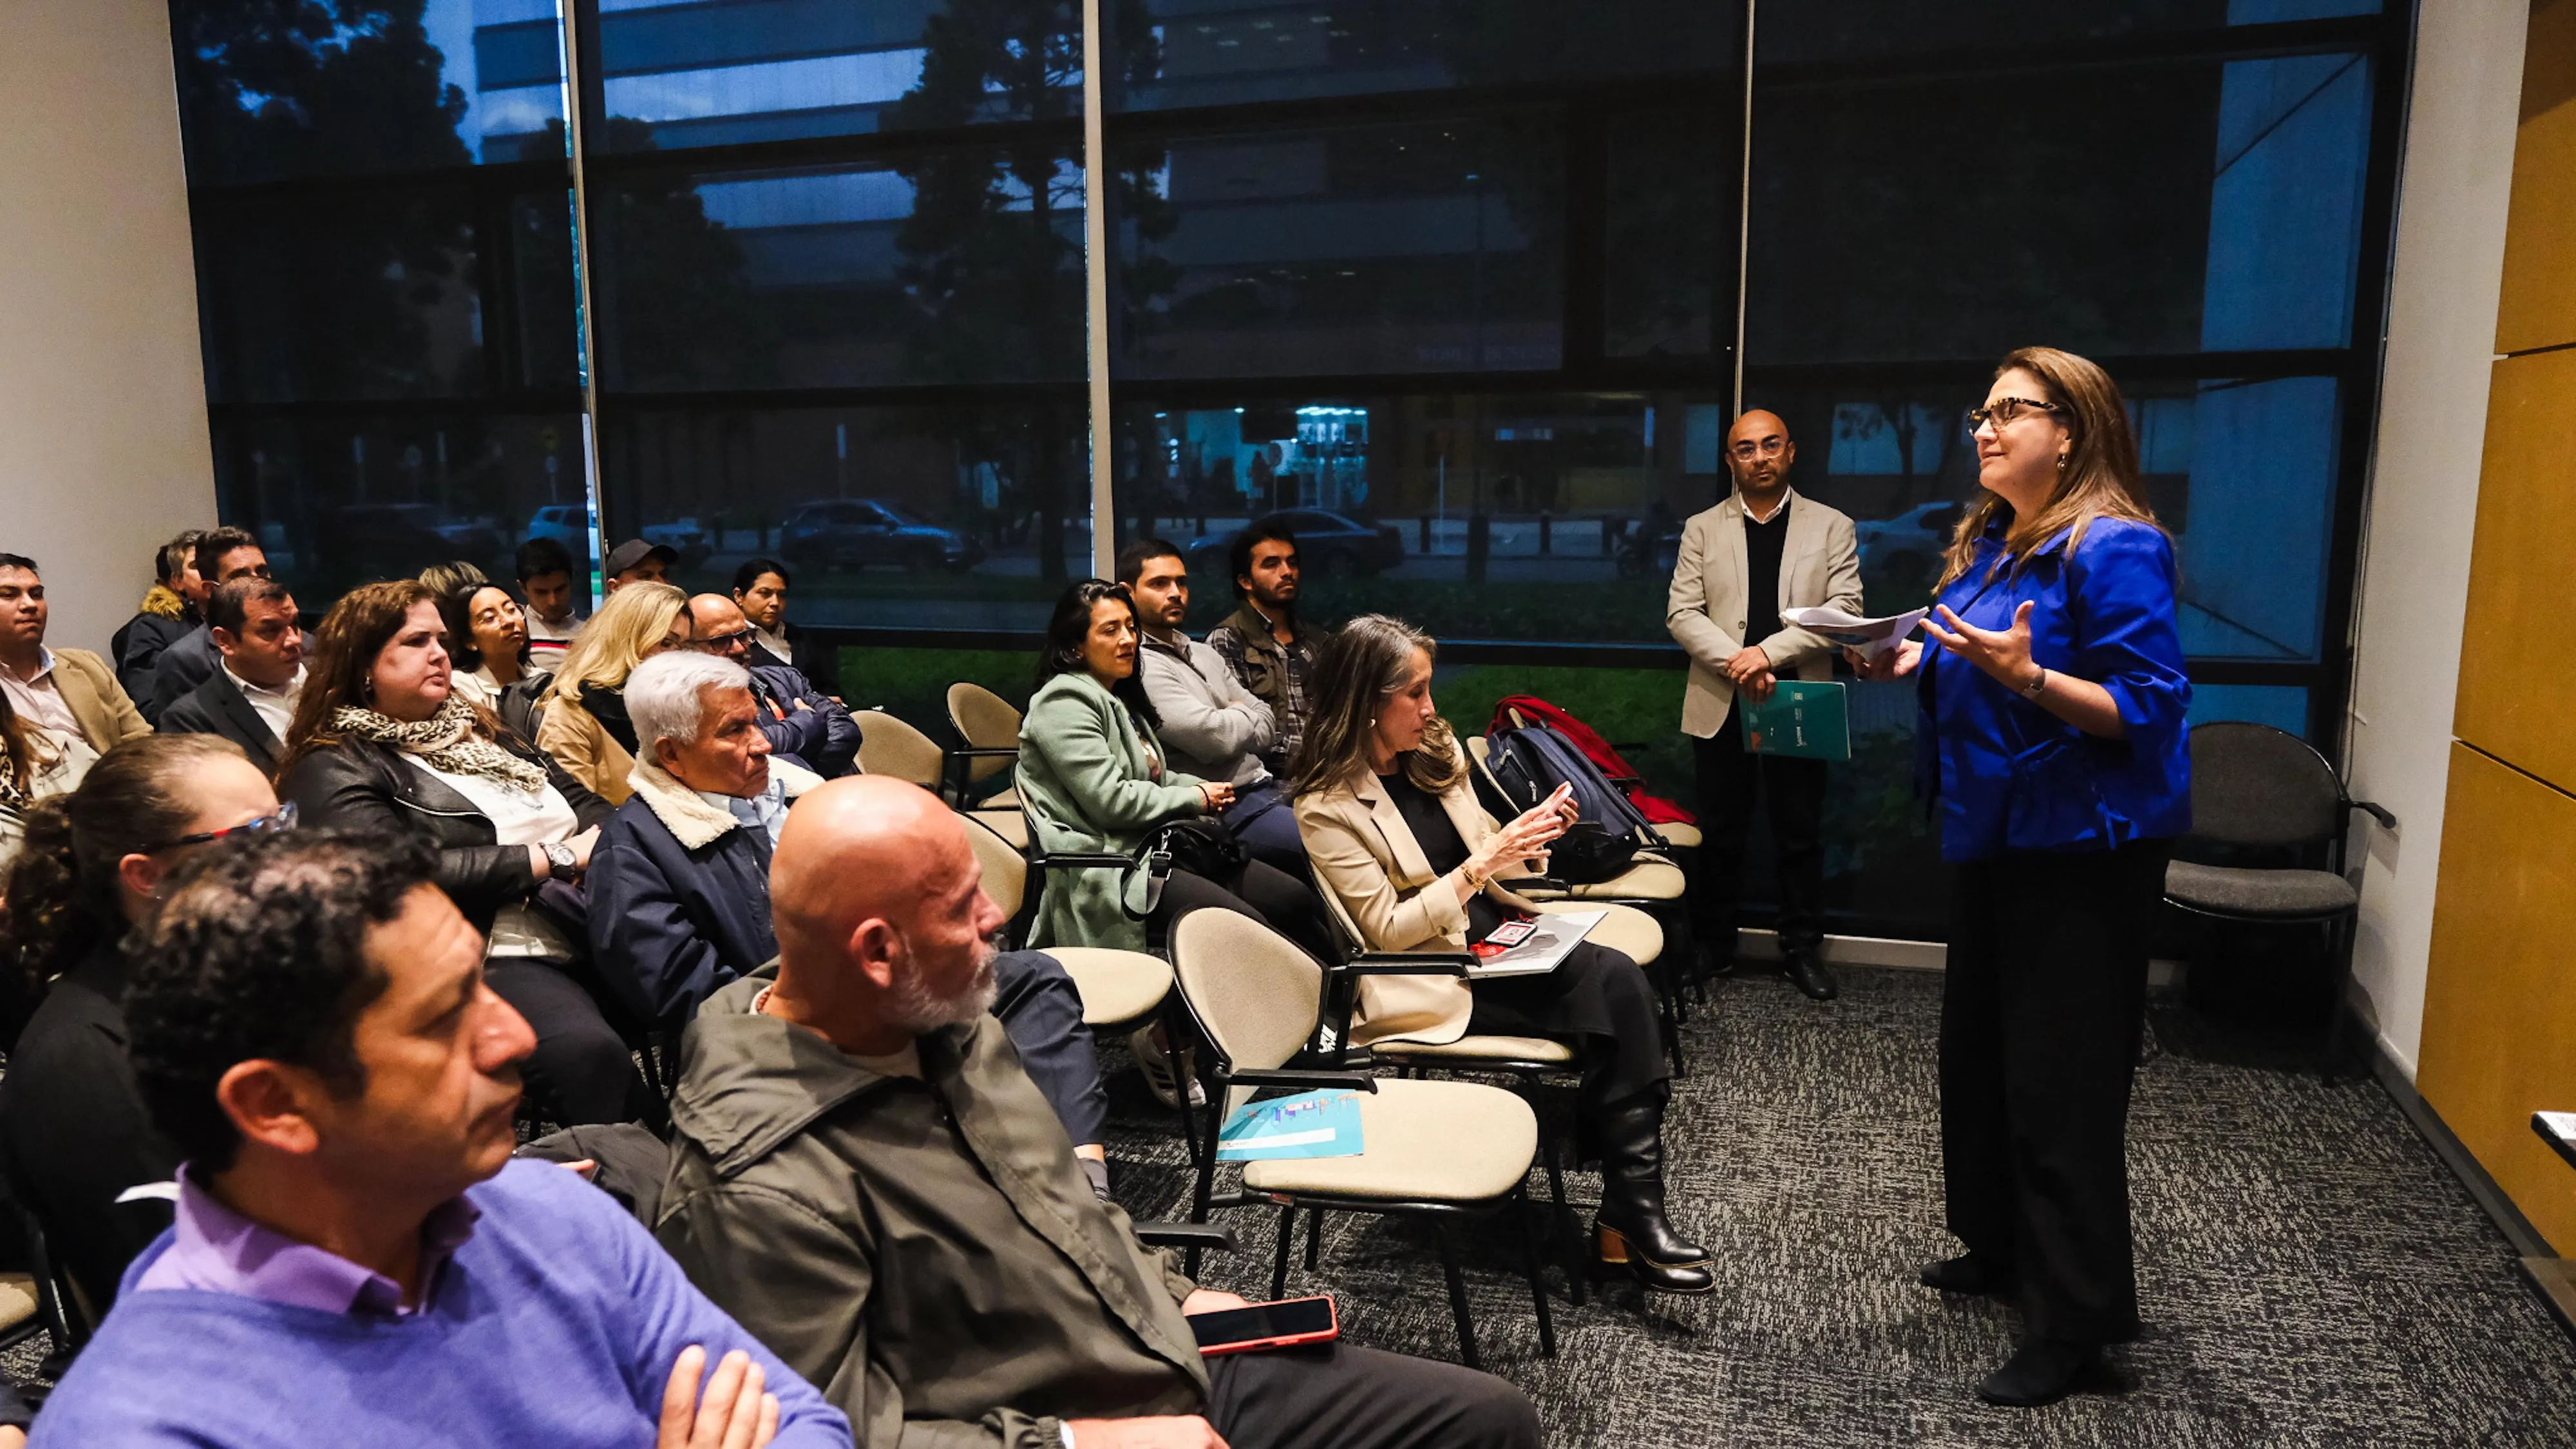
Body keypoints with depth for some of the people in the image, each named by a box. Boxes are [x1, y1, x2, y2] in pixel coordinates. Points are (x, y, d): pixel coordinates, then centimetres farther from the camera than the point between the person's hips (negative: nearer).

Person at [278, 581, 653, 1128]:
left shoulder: (476, 727, 23)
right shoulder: (334, 770, 2)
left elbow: (583, 803, 21)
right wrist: (556, 857, -11)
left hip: (592, 934, 7)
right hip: (492, 957, -7)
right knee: (587, 1051, -37)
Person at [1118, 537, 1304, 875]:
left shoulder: (1206, 655, 19)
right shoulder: (1140, 664, -11)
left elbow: (1269, 728, 16)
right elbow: (1214, 738, -19)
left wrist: (1232, 723, -5)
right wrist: (1244, 716, 3)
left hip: (1267, 785, 9)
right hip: (1229, 810, -9)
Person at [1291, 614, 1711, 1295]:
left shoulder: (1436, 752, 10)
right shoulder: (1327, 807, -11)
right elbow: (1388, 928, -15)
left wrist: (1526, 836, -2)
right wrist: (1482, 863, -21)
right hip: (1431, 979, -7)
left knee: (1619, 978, -22)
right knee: (1612, 998, -23)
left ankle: (1631, 1212, -18)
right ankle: (1629, 1219, -13)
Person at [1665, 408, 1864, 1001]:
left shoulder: (1832, 528, 5)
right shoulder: (1702, 530, 8)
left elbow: (1844, 613, -5)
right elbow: (1681, 612, 0)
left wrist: (1769, 651, -17)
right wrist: (1738, 662, -16)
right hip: (1720, 705, 1)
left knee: (1801, 835, 7)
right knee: (1720, 834, 8)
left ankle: (1801, 949, 20)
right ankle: (1713, 947, 20)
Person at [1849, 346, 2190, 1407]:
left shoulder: (2115, 549, -17)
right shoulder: (1987, 543, 10)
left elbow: (2150, 707, -21)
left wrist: (2027, 679, -34)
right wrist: (1911, 664, -1)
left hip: (2083, 849, -9)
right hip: (1995, 835, 9)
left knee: (2060, 1080, -2)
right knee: (1977, 1050, 18)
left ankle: (2075, 1319, 12)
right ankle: (2002, 1247, 37)